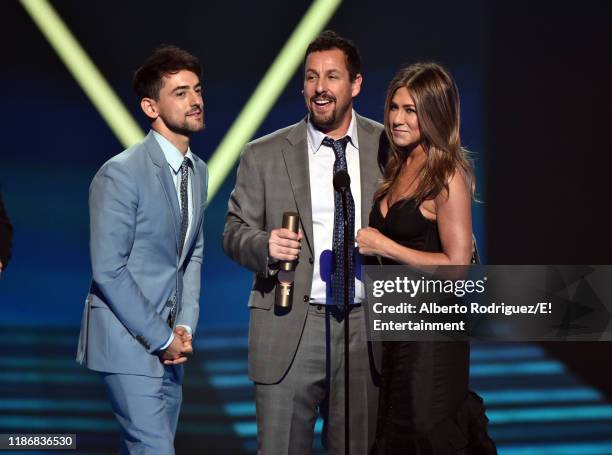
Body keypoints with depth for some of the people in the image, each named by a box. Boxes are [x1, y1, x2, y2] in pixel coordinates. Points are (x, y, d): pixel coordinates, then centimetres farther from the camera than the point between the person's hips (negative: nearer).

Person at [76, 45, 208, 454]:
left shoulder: (198, 171, 10)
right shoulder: (121, 174, -15)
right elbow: (108, 269, -17)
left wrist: (185, 327, 2)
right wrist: (160, 338, -14)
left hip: (169, 341, 7)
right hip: (128, 340, -7)